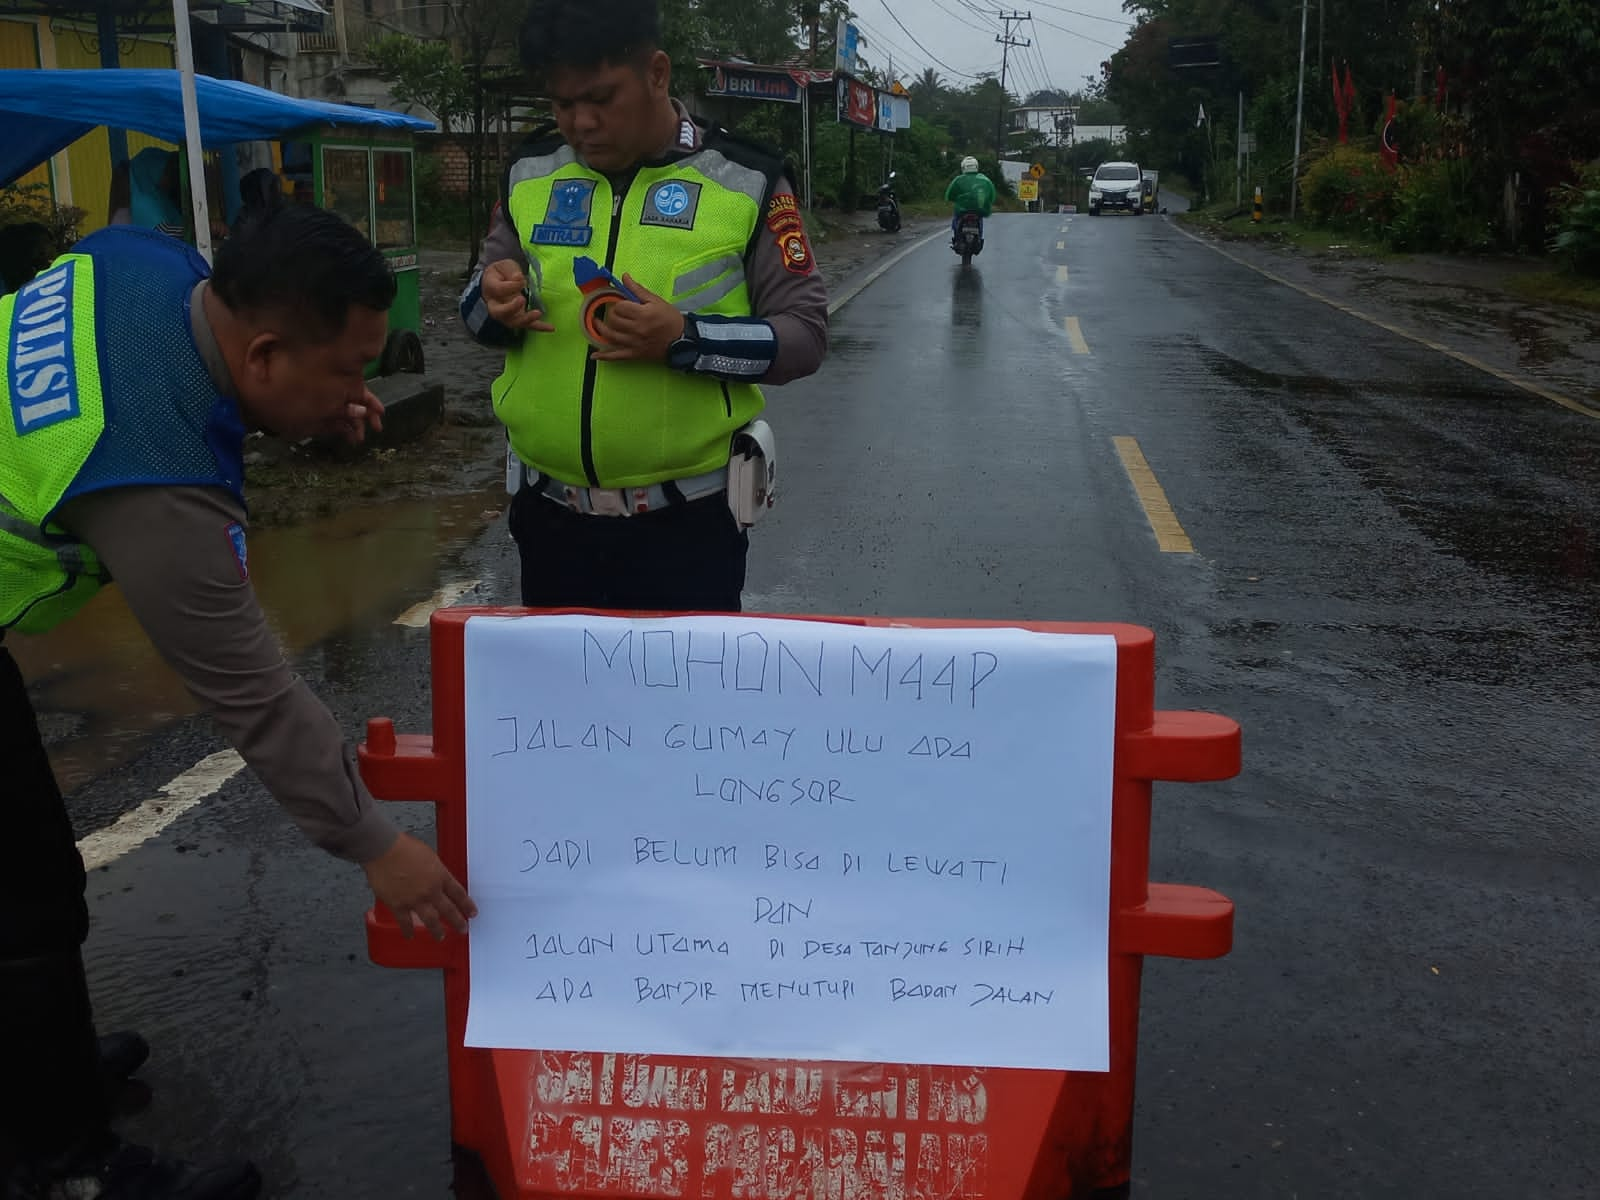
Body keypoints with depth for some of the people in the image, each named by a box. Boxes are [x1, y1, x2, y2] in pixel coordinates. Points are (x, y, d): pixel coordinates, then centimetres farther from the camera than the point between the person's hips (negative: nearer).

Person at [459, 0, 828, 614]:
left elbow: (804, 333, -8)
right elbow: (479, 310, 13)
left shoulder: (746, 181, -8)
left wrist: (685, 340, -24)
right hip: (549, 512, 4)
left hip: (687, 517, -4)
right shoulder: (530, 173, 4)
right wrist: (495, 300, -12)